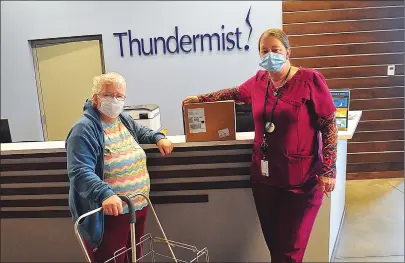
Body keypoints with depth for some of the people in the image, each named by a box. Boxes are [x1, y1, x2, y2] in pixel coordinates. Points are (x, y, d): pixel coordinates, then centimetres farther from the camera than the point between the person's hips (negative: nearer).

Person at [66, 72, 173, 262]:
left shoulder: (125, 120, 6)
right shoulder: (84, 130, -18)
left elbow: (140, 132, 29)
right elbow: (80, 172, -29)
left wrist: (158, 138, 10)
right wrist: (105, 194, -44)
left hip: (139, 208, 8)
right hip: (107, 215, -7)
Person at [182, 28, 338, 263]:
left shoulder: (310, 79, -11)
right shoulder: (259, 81, 4)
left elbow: (330, 125, -10)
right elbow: (235, 93, 25)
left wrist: (328, 170, -13)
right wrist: (201, 98, 26)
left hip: (301, 180, -5)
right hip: (264, 177, 5)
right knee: (273, 244, 16)